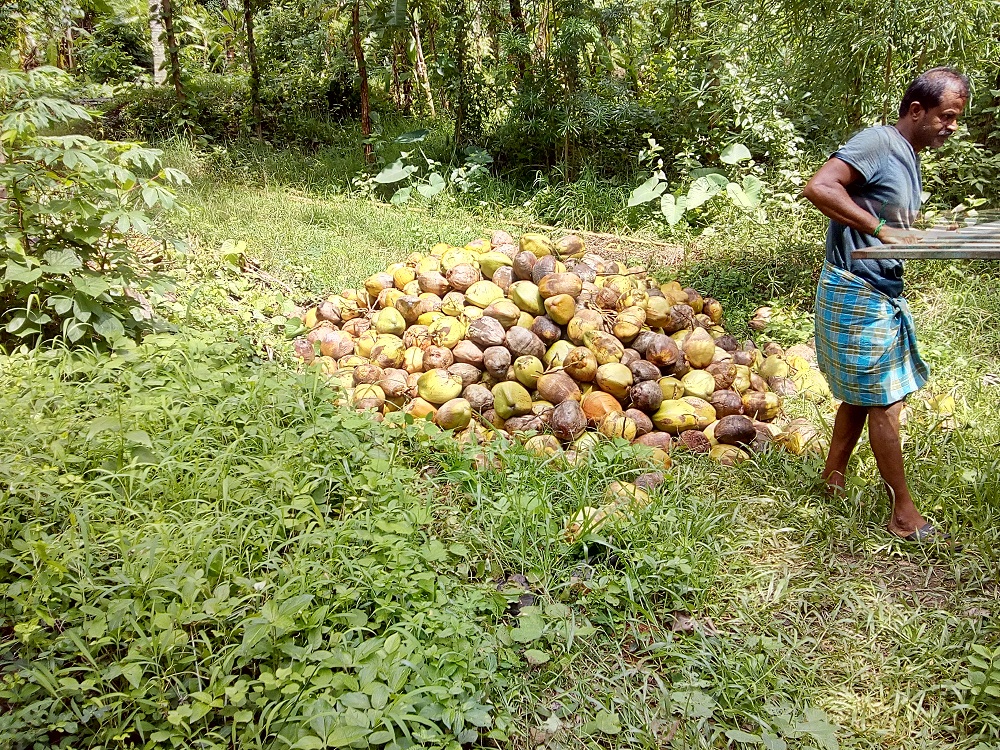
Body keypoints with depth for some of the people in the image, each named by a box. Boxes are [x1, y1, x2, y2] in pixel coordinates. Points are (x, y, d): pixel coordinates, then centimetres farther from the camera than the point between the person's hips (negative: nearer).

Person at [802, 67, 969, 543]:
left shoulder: (909, 157, 15)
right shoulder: (877, 142, -14)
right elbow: (819, 188, -28)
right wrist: (881, 229, -28)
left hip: (882, 294, 10)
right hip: (856, 294, -10)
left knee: (864, 394, 17)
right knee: (885, 402, -3)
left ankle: (834, 477, 32)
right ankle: (905, 515, 6)